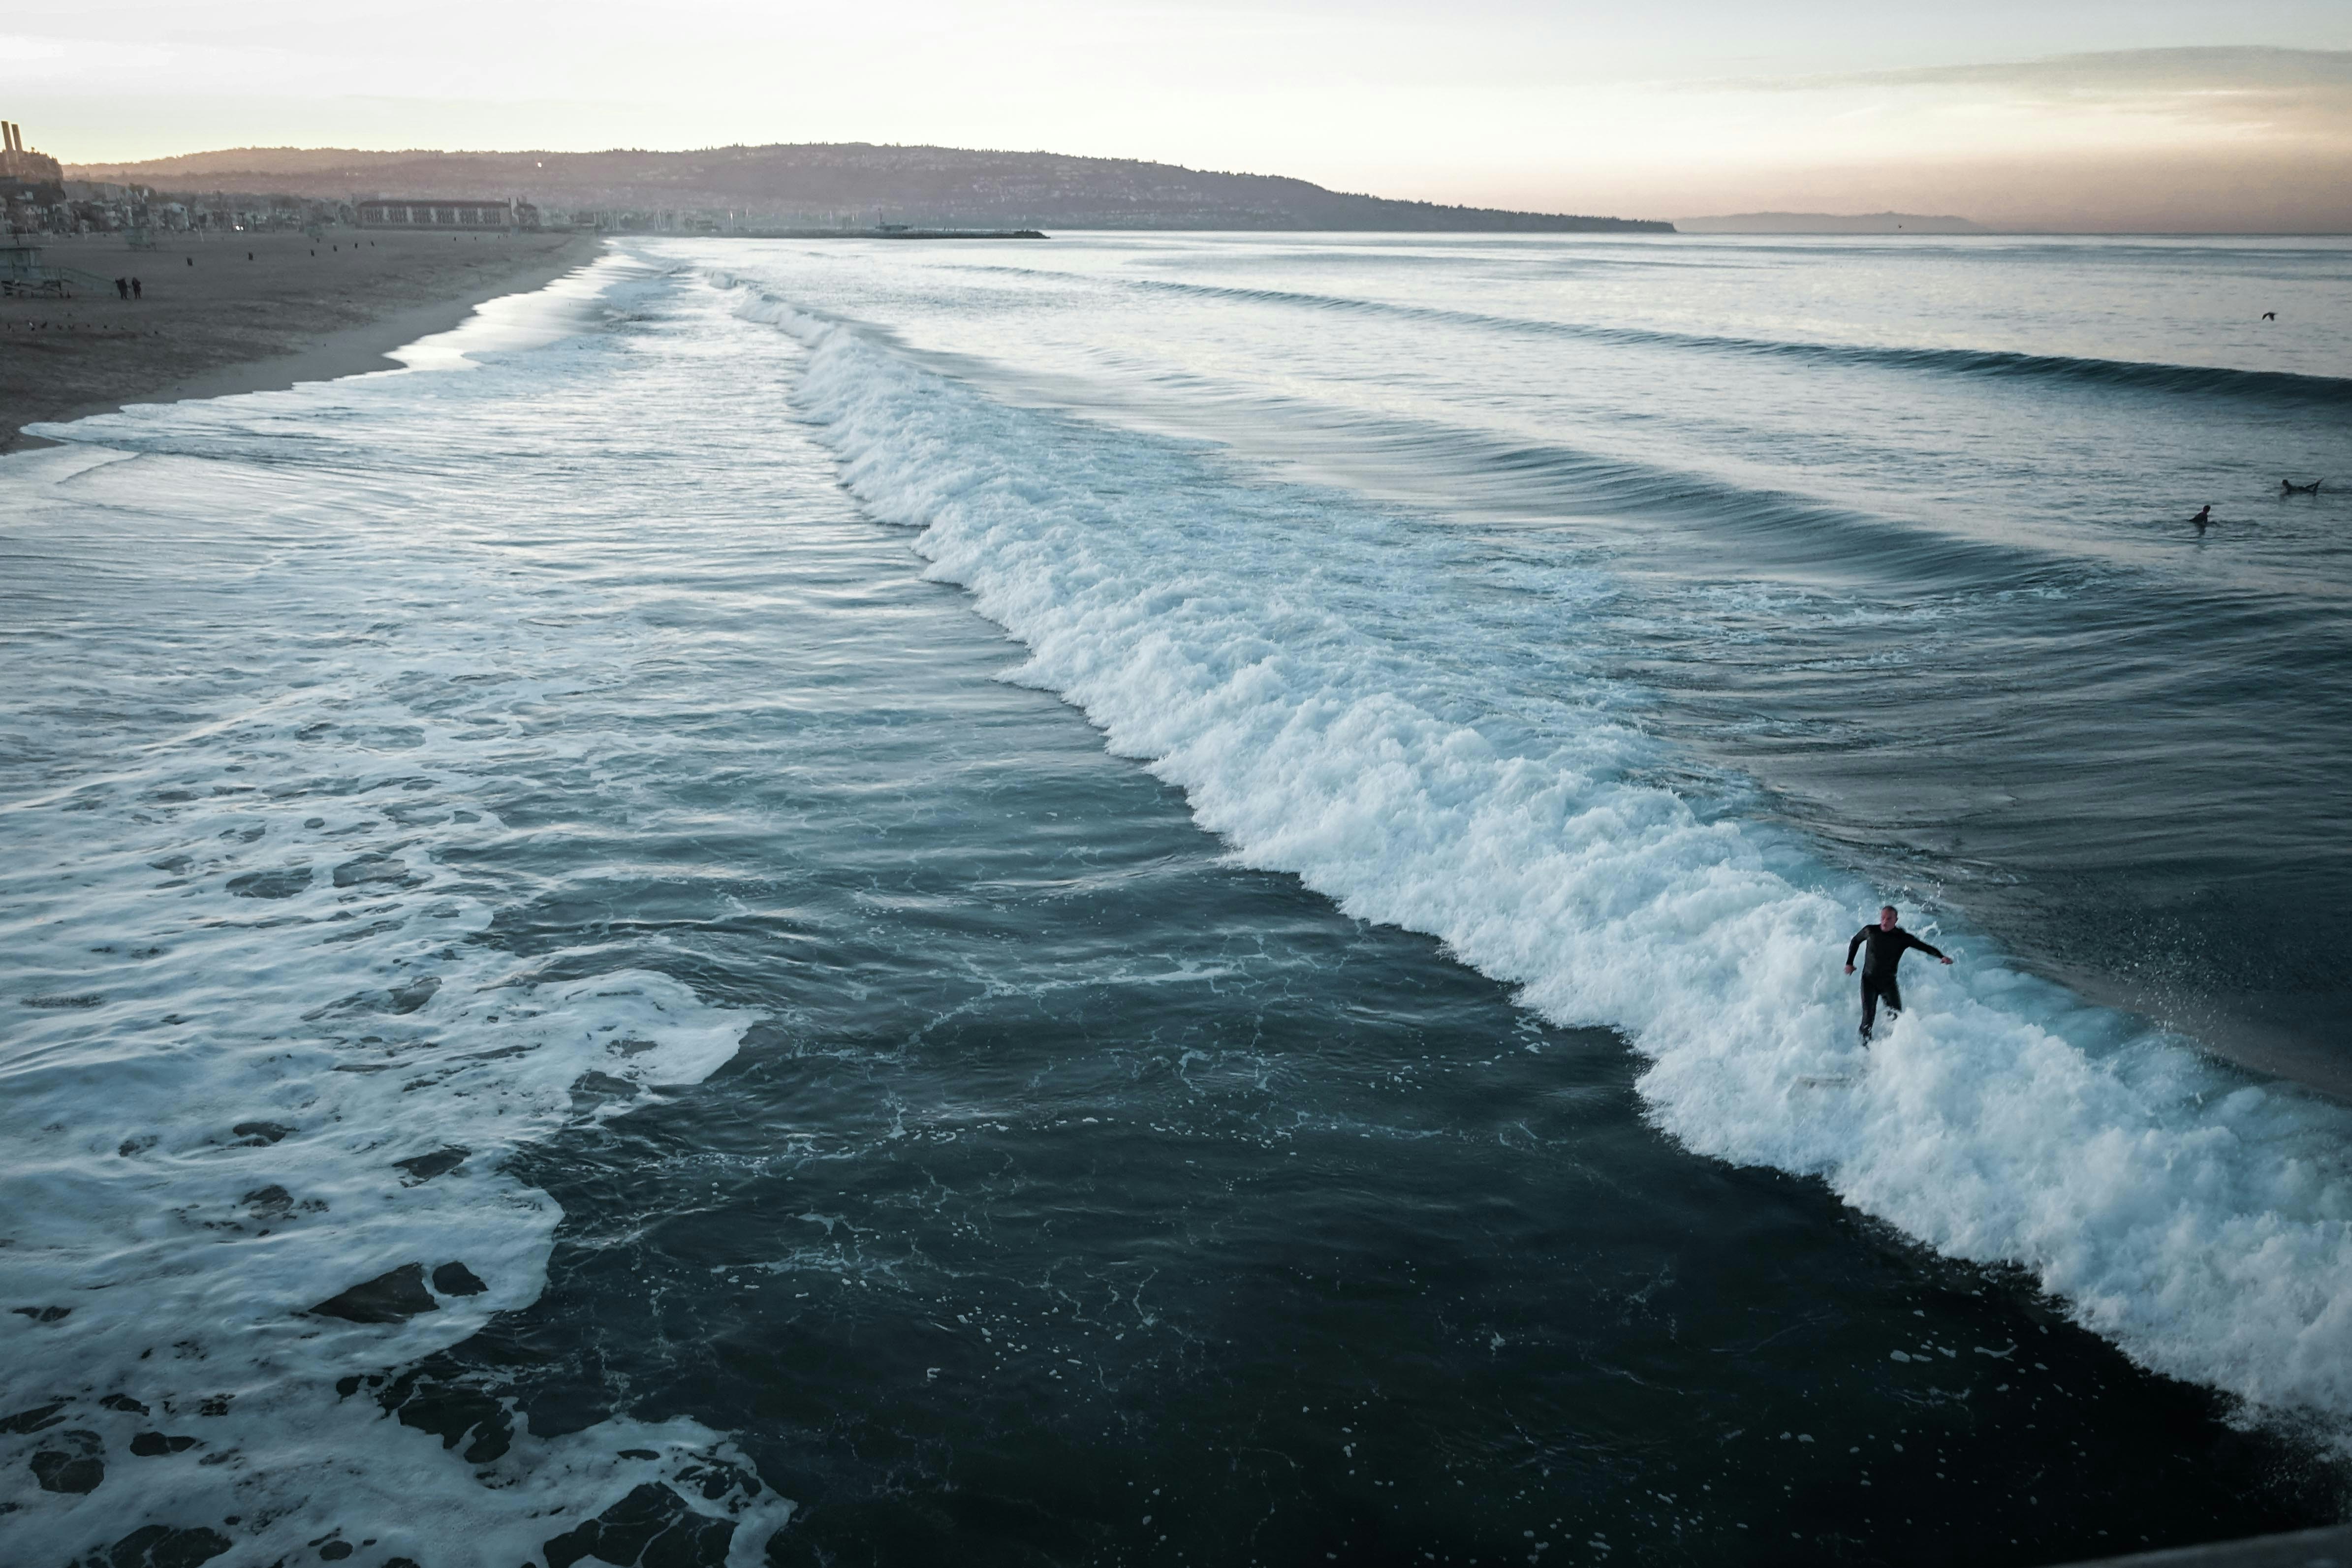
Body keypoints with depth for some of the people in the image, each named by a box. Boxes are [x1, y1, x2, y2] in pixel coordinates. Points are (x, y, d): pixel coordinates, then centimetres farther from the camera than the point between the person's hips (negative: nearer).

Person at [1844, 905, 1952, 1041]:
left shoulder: (1903, 938, -9)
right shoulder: (1870, 931, -5)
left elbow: (1926, 948, -12)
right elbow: (1855, 941, 14)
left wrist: (1942, 957, -31)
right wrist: (1849, 963, 11)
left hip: (1889, 982, 1)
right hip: (1869, 981, -1)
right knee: (1868, 1017, -12)